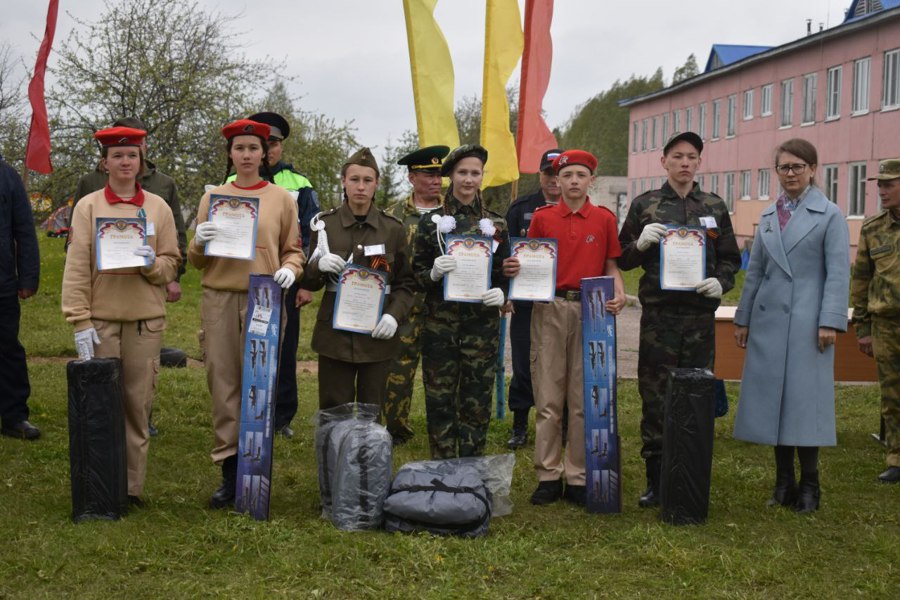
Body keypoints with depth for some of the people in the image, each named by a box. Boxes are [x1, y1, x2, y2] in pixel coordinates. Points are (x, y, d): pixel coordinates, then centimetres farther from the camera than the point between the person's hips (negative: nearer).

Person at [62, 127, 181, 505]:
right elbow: (76, 268, -2)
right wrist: (80, 321, -9)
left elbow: (172, 264, 9)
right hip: (100, 319, -1)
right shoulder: (88, 206, 2)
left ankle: (132, 486, 13)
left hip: (145, 319, 1)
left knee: (138, 404, 3)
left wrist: (153, 263, -14)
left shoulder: (158, 207, 7)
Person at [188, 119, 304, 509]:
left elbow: (293, 250, 12)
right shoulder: (213, 197, 11)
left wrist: (289, 269, -10)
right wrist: (200, 243, -10)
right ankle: (229, 472, 9)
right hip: (219, 300, 1)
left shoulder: (282, 198, 8)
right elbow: (196, 261, 12)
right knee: (223, 385, 1)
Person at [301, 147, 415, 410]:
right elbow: (309, 282, 9)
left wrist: (394, 315, -10)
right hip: (335, 335, 0)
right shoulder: (325, 224, 4)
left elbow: (406, 283, 7)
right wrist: (319, 265, -13)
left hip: (377, 336, 0)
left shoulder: (393, 228, 3)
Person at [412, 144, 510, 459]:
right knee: (440, 401, 2)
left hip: (482, 324, 1)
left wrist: (501, 294, -9)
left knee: (477, 402, 4)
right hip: (439, 324, -1)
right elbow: (416, 273, 5)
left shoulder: (497, 225, 7)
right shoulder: (431, 221, 3)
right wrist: (433, 273, -17)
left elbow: (505, 275, 12)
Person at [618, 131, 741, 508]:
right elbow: (622, 260, 10)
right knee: (654, 400, 0)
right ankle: (655, 480, 9)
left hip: (700, 315, 1)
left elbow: (730, 258, 16)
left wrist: (721, 282, -5)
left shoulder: (714, 207, 11)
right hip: (657, 317, -1)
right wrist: (641, 243, -11)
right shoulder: (644, 205, 7)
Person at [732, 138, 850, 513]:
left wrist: (830, 321, -13)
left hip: (807, 321, -5)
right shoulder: (768, 217, 14)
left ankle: (808, 485, 8)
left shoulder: (829, 215, -1)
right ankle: (783, 481, 15)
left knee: (804, 398, -3)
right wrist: (743, 319, 14)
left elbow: (838, 272, -5)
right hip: (769, 320, 5)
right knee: (773, 398, 5)